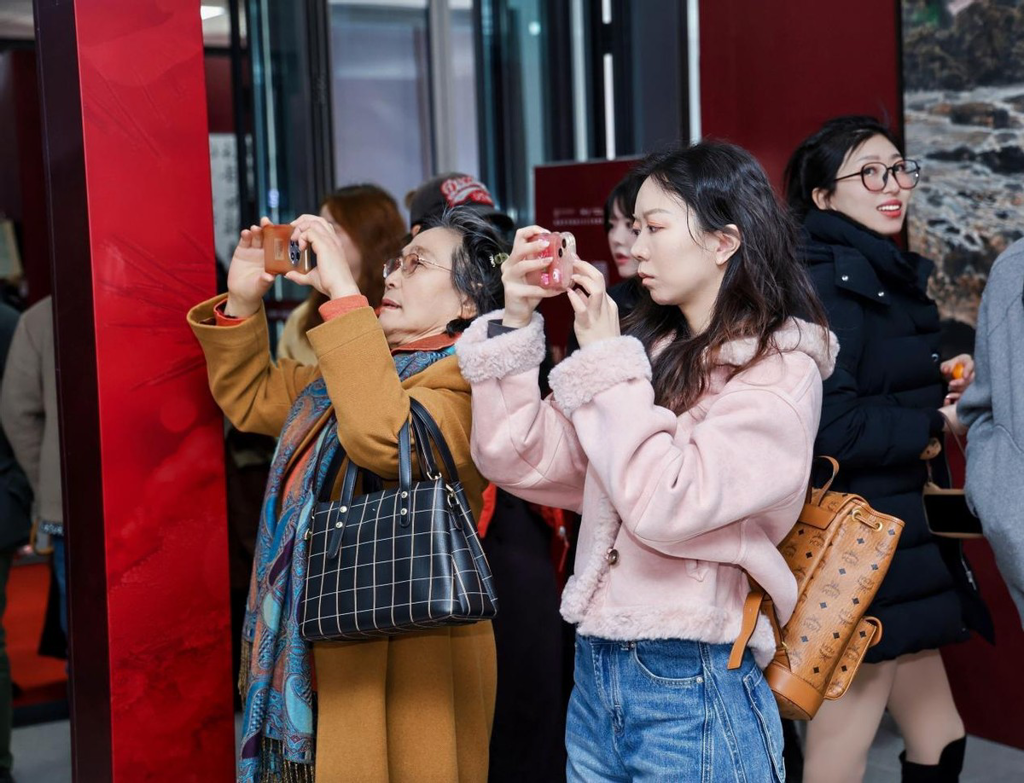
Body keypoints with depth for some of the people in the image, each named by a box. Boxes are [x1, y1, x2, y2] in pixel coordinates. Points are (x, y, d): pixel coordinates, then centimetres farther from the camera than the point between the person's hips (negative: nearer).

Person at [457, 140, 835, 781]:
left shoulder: (780, 369, -9)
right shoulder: (650, 351, 8)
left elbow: (667, 505, -22)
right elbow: (517, 457, 6)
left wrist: (606, 359, -14)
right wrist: (516, 321, -2)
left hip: (693, 689, -6)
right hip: (595, 675, 6)